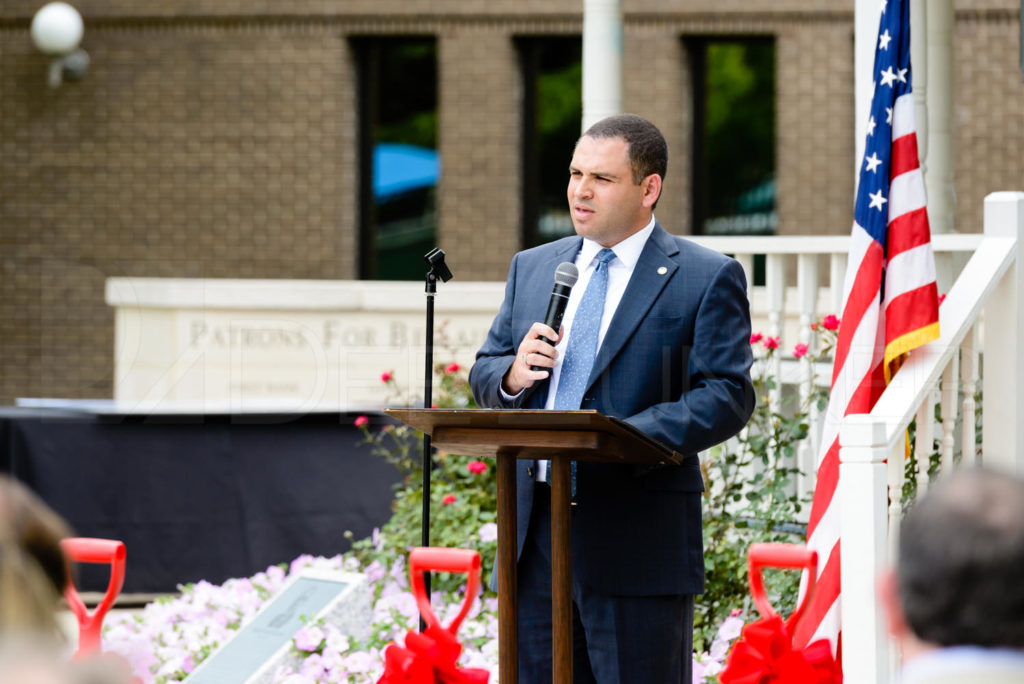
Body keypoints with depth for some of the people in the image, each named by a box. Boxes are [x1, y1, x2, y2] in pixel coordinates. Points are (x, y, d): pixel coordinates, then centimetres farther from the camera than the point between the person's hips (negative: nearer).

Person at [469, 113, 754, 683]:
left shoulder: (706, 278, -1)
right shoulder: (532, 268, 17)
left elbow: (727, 396, -10)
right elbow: (484, 376, 19)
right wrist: (512, 375, -6)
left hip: (639, 539, -5)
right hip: (536, 530, 5)